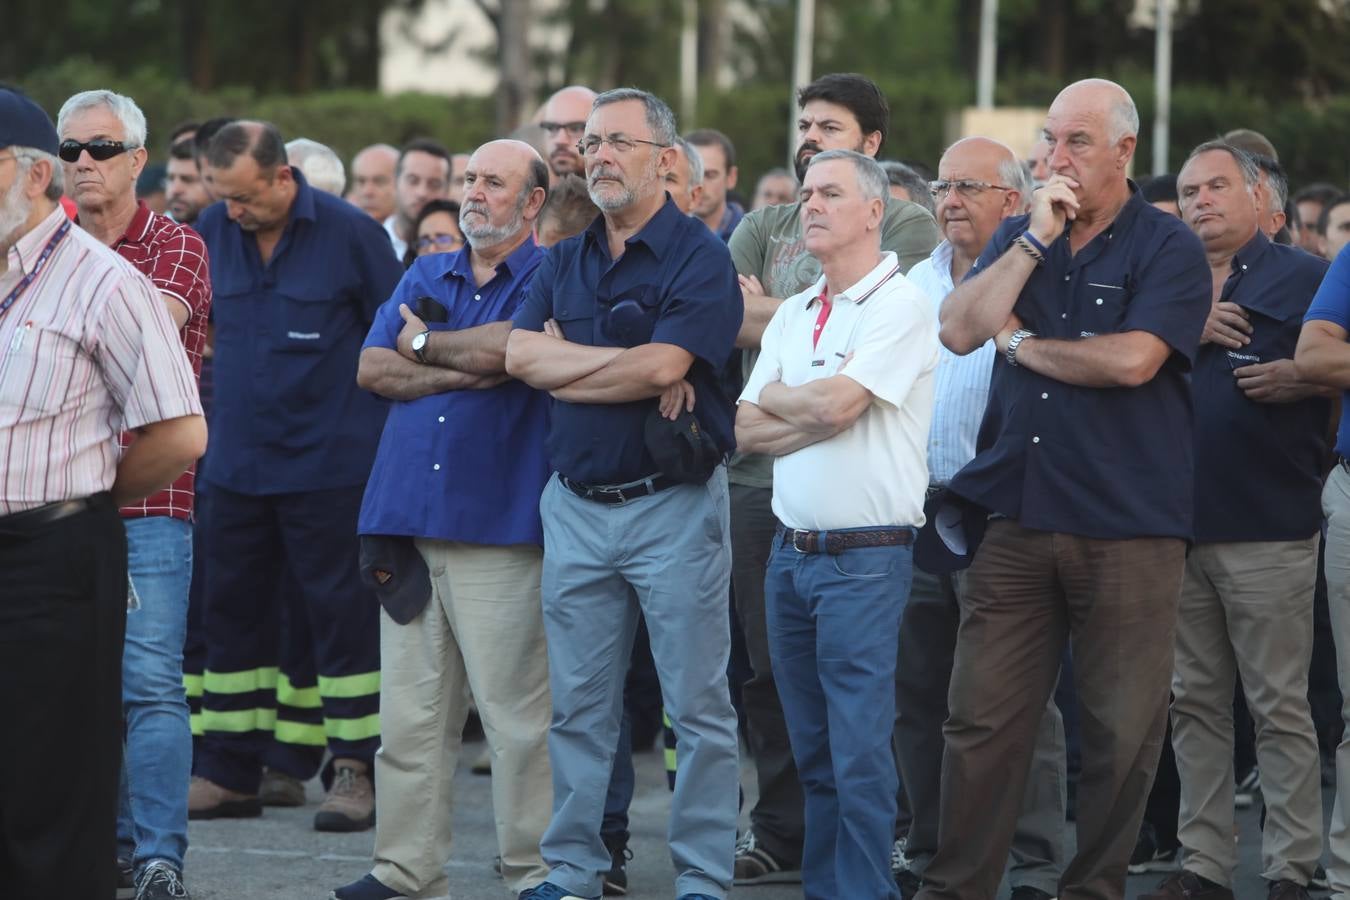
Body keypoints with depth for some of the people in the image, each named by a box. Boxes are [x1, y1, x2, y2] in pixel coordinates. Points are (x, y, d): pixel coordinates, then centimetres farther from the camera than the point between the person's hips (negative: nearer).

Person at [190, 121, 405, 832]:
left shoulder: (350, 234, -8)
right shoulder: (211, 234, 3)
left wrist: (390, 441, -1)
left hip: (328, 465, -4)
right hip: (236, 465, 5)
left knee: (340, 613, -2)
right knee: (233, 613, 9)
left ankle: (354, 771, 3)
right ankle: (229, 773, 16)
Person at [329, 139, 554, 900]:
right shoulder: (426, 277, 19)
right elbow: (372, 367, 7)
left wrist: (428, 347, -4)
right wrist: (468, 370, -6)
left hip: (500, 524, -6)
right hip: (409, 521, 6)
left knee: (517, 710, -5)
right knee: (409, 709, 6)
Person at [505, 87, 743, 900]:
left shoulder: (698, 256, -6)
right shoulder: (565, 260, 13)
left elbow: (664, 366, -19)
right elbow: (521, 354, -2)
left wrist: (565, 368, -6)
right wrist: (627, 363, -12)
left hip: (673, 503, -6)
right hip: (576, 503, 6)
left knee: (698, 706, -1)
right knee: (579, 706, 9)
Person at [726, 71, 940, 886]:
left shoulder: (906, 227, 2)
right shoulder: (765, 229, 16)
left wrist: (770, 314, -4)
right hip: (762, 473, 5)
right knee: (771, 668, 8)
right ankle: (782, 834, 16)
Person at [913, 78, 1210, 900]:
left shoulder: (1167, 248, -2)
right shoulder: (1020, 237, 14)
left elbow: (1132, 360, -17)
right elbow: (960, 330, 0)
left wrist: (1021, 343, -4)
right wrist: (1035, 239, -7)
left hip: (1127, 529, -4)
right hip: (1018, 518, 4)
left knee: (1121, 733, 2)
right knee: (982, 719, 1)